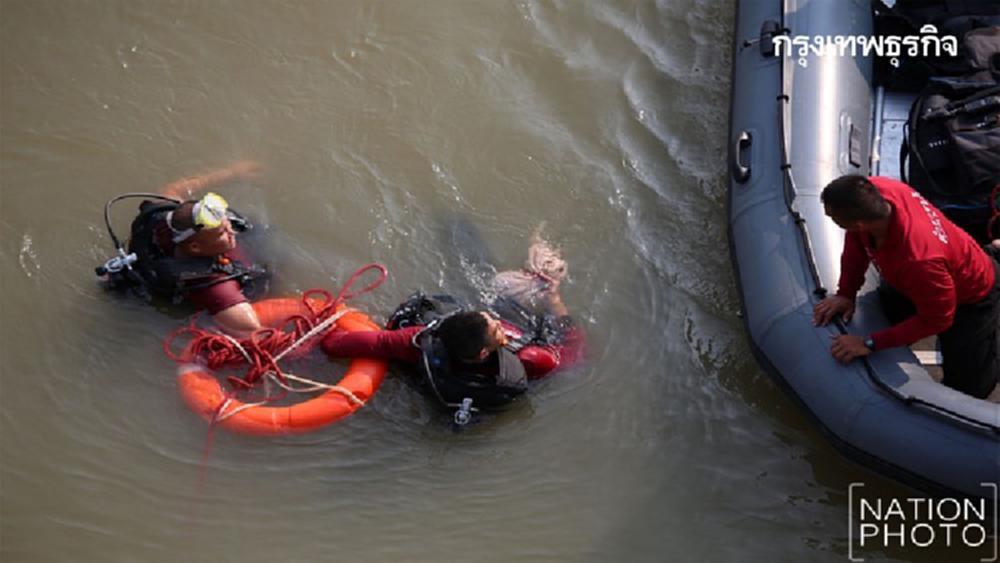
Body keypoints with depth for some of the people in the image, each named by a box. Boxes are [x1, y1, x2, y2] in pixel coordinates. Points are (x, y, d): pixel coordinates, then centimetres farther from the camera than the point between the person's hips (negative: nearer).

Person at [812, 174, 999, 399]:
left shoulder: (919, 261, -49)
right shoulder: (873, 190, -31)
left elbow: (936, 320, -31)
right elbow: (856, 242, -9)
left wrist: (869, 343, -31)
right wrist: (846, 294, -11)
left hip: (972, 296, -6)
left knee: (968, 388, 0)